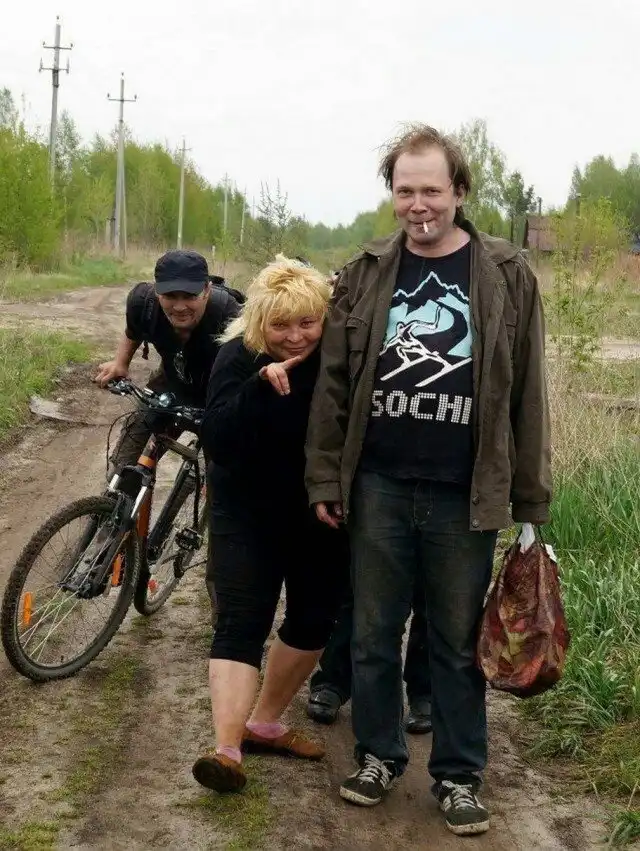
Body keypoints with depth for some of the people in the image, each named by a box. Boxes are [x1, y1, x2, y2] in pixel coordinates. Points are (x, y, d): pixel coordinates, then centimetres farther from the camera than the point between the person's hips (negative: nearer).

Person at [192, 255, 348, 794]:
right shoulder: (240, 357, -14)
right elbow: (217, 440, -23)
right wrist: (260, 387, -35)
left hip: (320, 516, 3)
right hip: (250, 514, -3)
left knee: (314, 622, 11)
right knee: (241, 623, -12)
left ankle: (265, 723, 29)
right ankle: (226, 749, -18)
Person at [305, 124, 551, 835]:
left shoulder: (506, 275, -1)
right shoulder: (365, 275, 3)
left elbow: (526, 392, -1)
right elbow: (334, 383, 4)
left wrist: (530, 498, -1)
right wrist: (325, 479, 0)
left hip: (464, 496, -1)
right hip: (378, 488, 2)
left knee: (457, 643, 10)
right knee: (373, 634, 12)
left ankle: (458, 775, 24)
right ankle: (378, 755, 29)